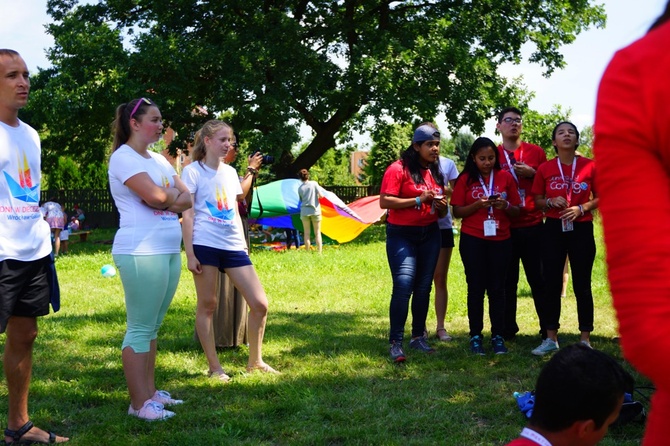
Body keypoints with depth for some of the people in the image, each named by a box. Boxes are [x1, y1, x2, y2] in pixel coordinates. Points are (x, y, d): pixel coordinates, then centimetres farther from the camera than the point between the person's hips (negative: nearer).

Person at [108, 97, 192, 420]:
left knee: (153, 326, 12)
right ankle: (139, 403, -1)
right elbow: (156, 196, -20)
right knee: (140, 328, -5)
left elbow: (186, 200, 12)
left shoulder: (159, 160, 18)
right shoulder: (123, 157, -8)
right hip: (141, 252, -9)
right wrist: (174, 192, 1)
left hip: (170, 250, 9)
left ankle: (149, 391, 19)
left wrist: (166, 198, -8)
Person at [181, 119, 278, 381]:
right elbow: (187, 215, -5)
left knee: (260, 303, 0)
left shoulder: (230, 172, 17)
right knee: (207, 304, 2)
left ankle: (255, 361, 15)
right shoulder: (193, 171, -1)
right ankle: (214, 367, 13)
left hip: (233, 247, 6)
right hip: (205, 245, -6)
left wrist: (243, 245, 16)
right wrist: (189, 254, -11)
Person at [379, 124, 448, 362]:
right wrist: (419, 200, -19)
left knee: (424, 287, 9)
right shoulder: (399, 169, -8)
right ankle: (396, 342, -11)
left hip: (430, 235, 7)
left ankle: (418, 337, 21)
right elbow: (384, 201, -17)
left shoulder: (436, 172, 13)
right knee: (403, 285, -15)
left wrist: (442, 206, -1)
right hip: (402, 235, -7)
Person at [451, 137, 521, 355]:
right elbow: (457, 212, -1)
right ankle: (475, 337, 9)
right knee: (476, 288, 3)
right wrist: (478, 205, -16)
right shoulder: (465, 179, 2)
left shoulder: (505, 177, 5)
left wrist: (505, 206, -14)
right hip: (473, 240, -1)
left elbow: (516, 210, 7)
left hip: (500, 240, 1)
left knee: (497, 288, 3)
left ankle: (498, 337, 8)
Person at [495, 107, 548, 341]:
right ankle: (507, 329, 14)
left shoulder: (536, 152, 7)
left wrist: (532, 174, -7)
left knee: (538, 278, 1)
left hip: (532, 225, -1)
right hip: (503, 227, 1)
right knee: (507, 280, 5)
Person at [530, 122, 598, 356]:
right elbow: (537, 199, 8)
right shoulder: (545, 168, 1)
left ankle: (585, 339, 11)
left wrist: (582, 208, -12)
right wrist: (551, 202, -12)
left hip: (581, 229, -1)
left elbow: (601, 197, 4)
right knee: (551, 284, 3)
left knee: (582, 285, 3)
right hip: (553, 229, 1)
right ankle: (551, 339, 12)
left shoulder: (590, 166, -2)